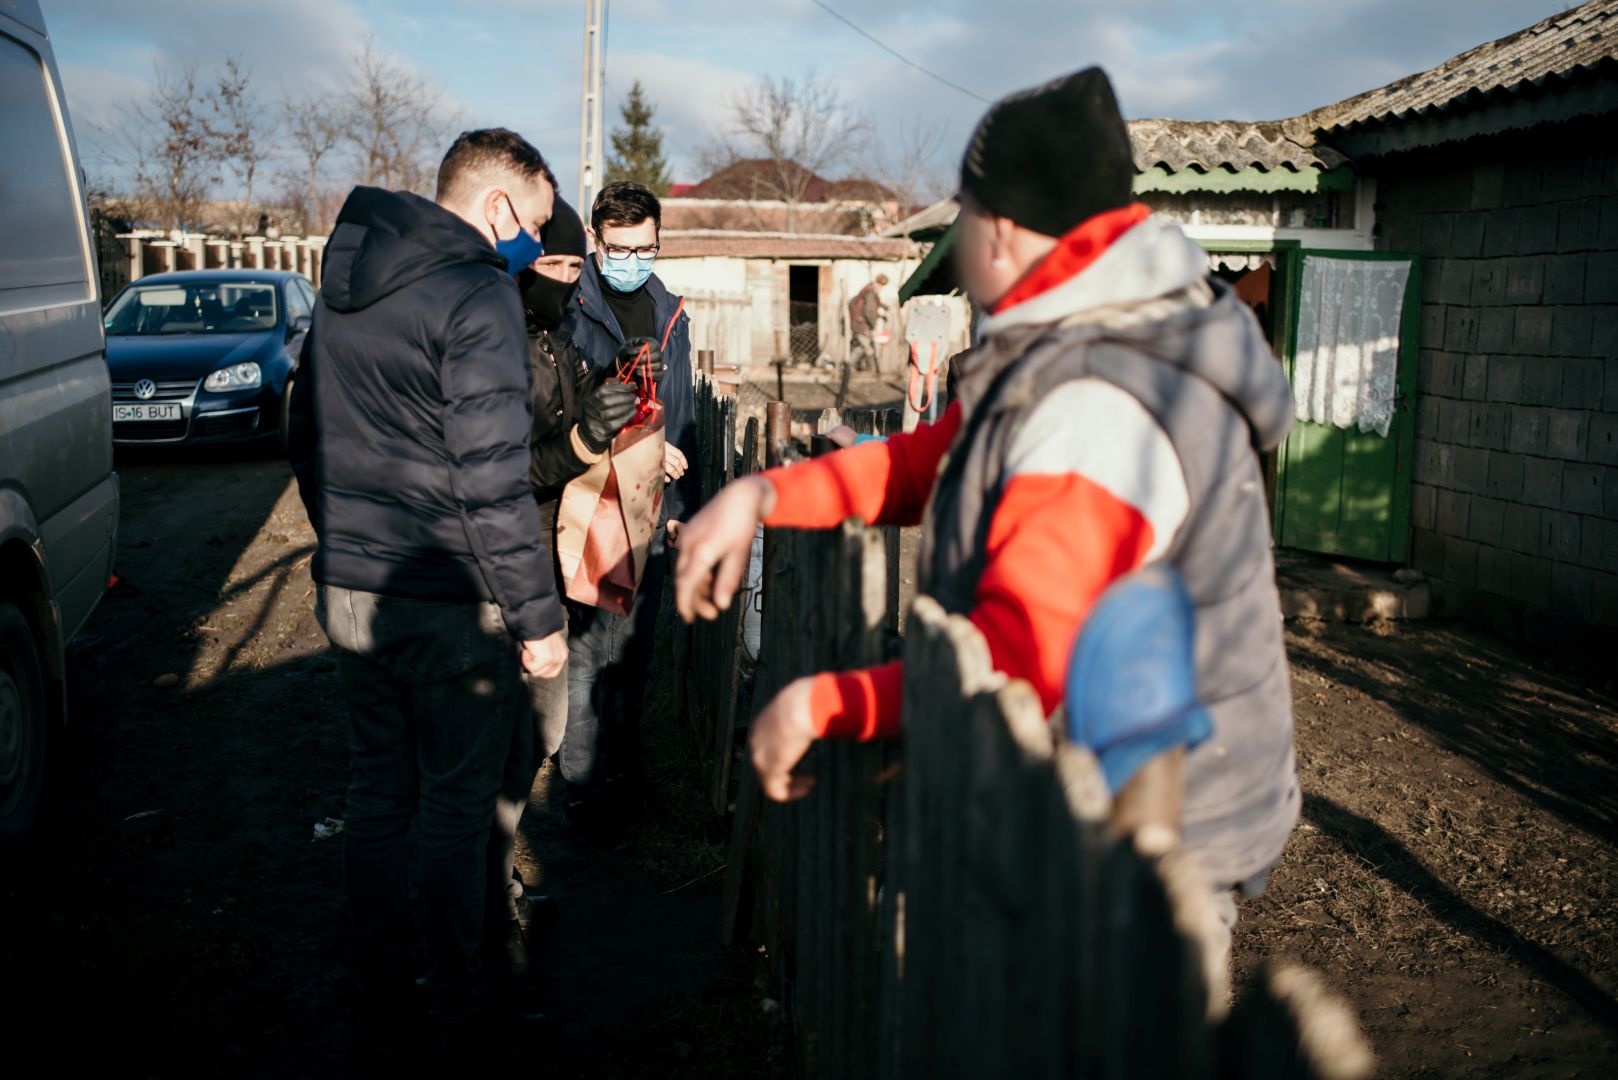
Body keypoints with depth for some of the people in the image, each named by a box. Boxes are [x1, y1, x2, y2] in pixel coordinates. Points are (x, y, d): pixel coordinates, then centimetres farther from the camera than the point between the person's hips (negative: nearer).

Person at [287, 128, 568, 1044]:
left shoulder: (348, 286, 11)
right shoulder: (478, 297, -16)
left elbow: (307, 437, 19)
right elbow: (491, 483, -22)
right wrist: (538, 618, -16)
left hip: (348, 590, 8)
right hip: (449, 606, -8)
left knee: (377, 788, 18)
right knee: (457, 809, 6)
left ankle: (383, 978, 33)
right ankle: (457, 1004, 20)